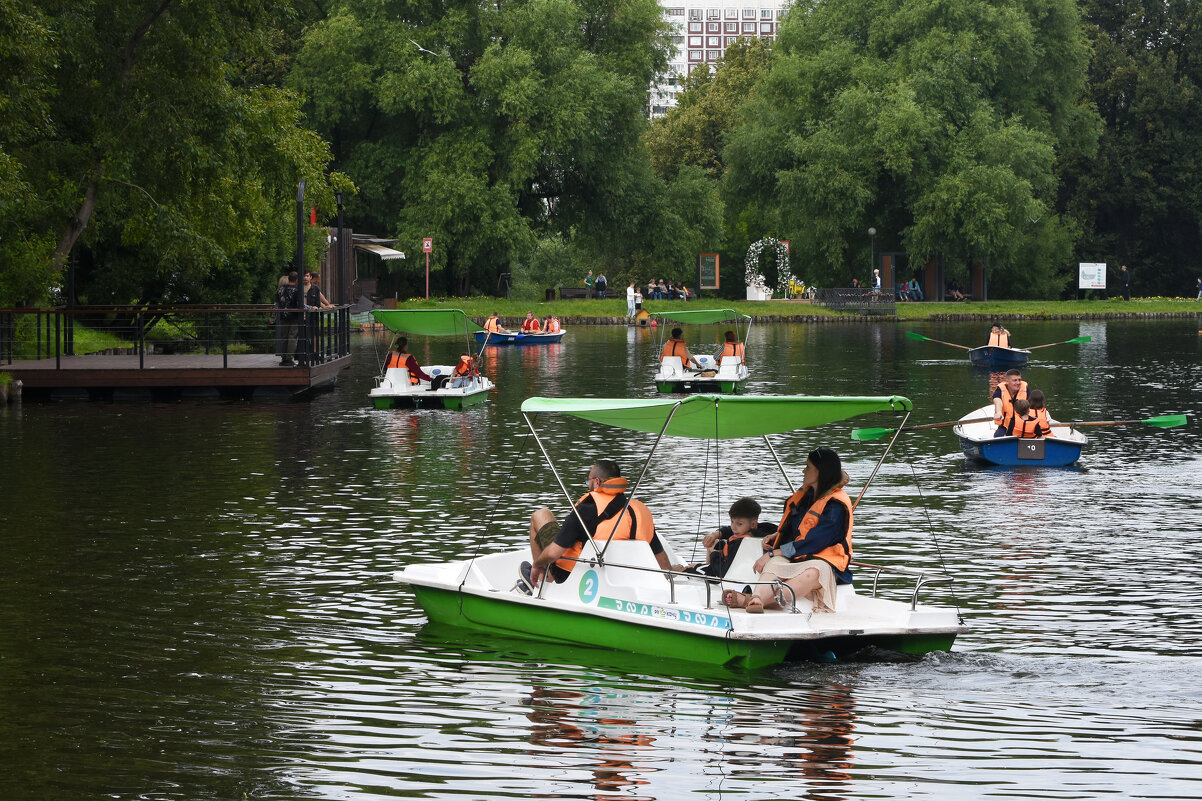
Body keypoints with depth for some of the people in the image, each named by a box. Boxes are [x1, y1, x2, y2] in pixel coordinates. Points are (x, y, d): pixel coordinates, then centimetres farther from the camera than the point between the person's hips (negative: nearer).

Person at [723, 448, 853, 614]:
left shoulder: (837, 505, -9)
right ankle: (756, 599, -60)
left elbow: (812, 542, -16)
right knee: (773, 563, -28)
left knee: (812, 574, -41)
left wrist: (773, 553, -17)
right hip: (794, 558, 7)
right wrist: (775, 537, 9)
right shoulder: (804, 495, 17)